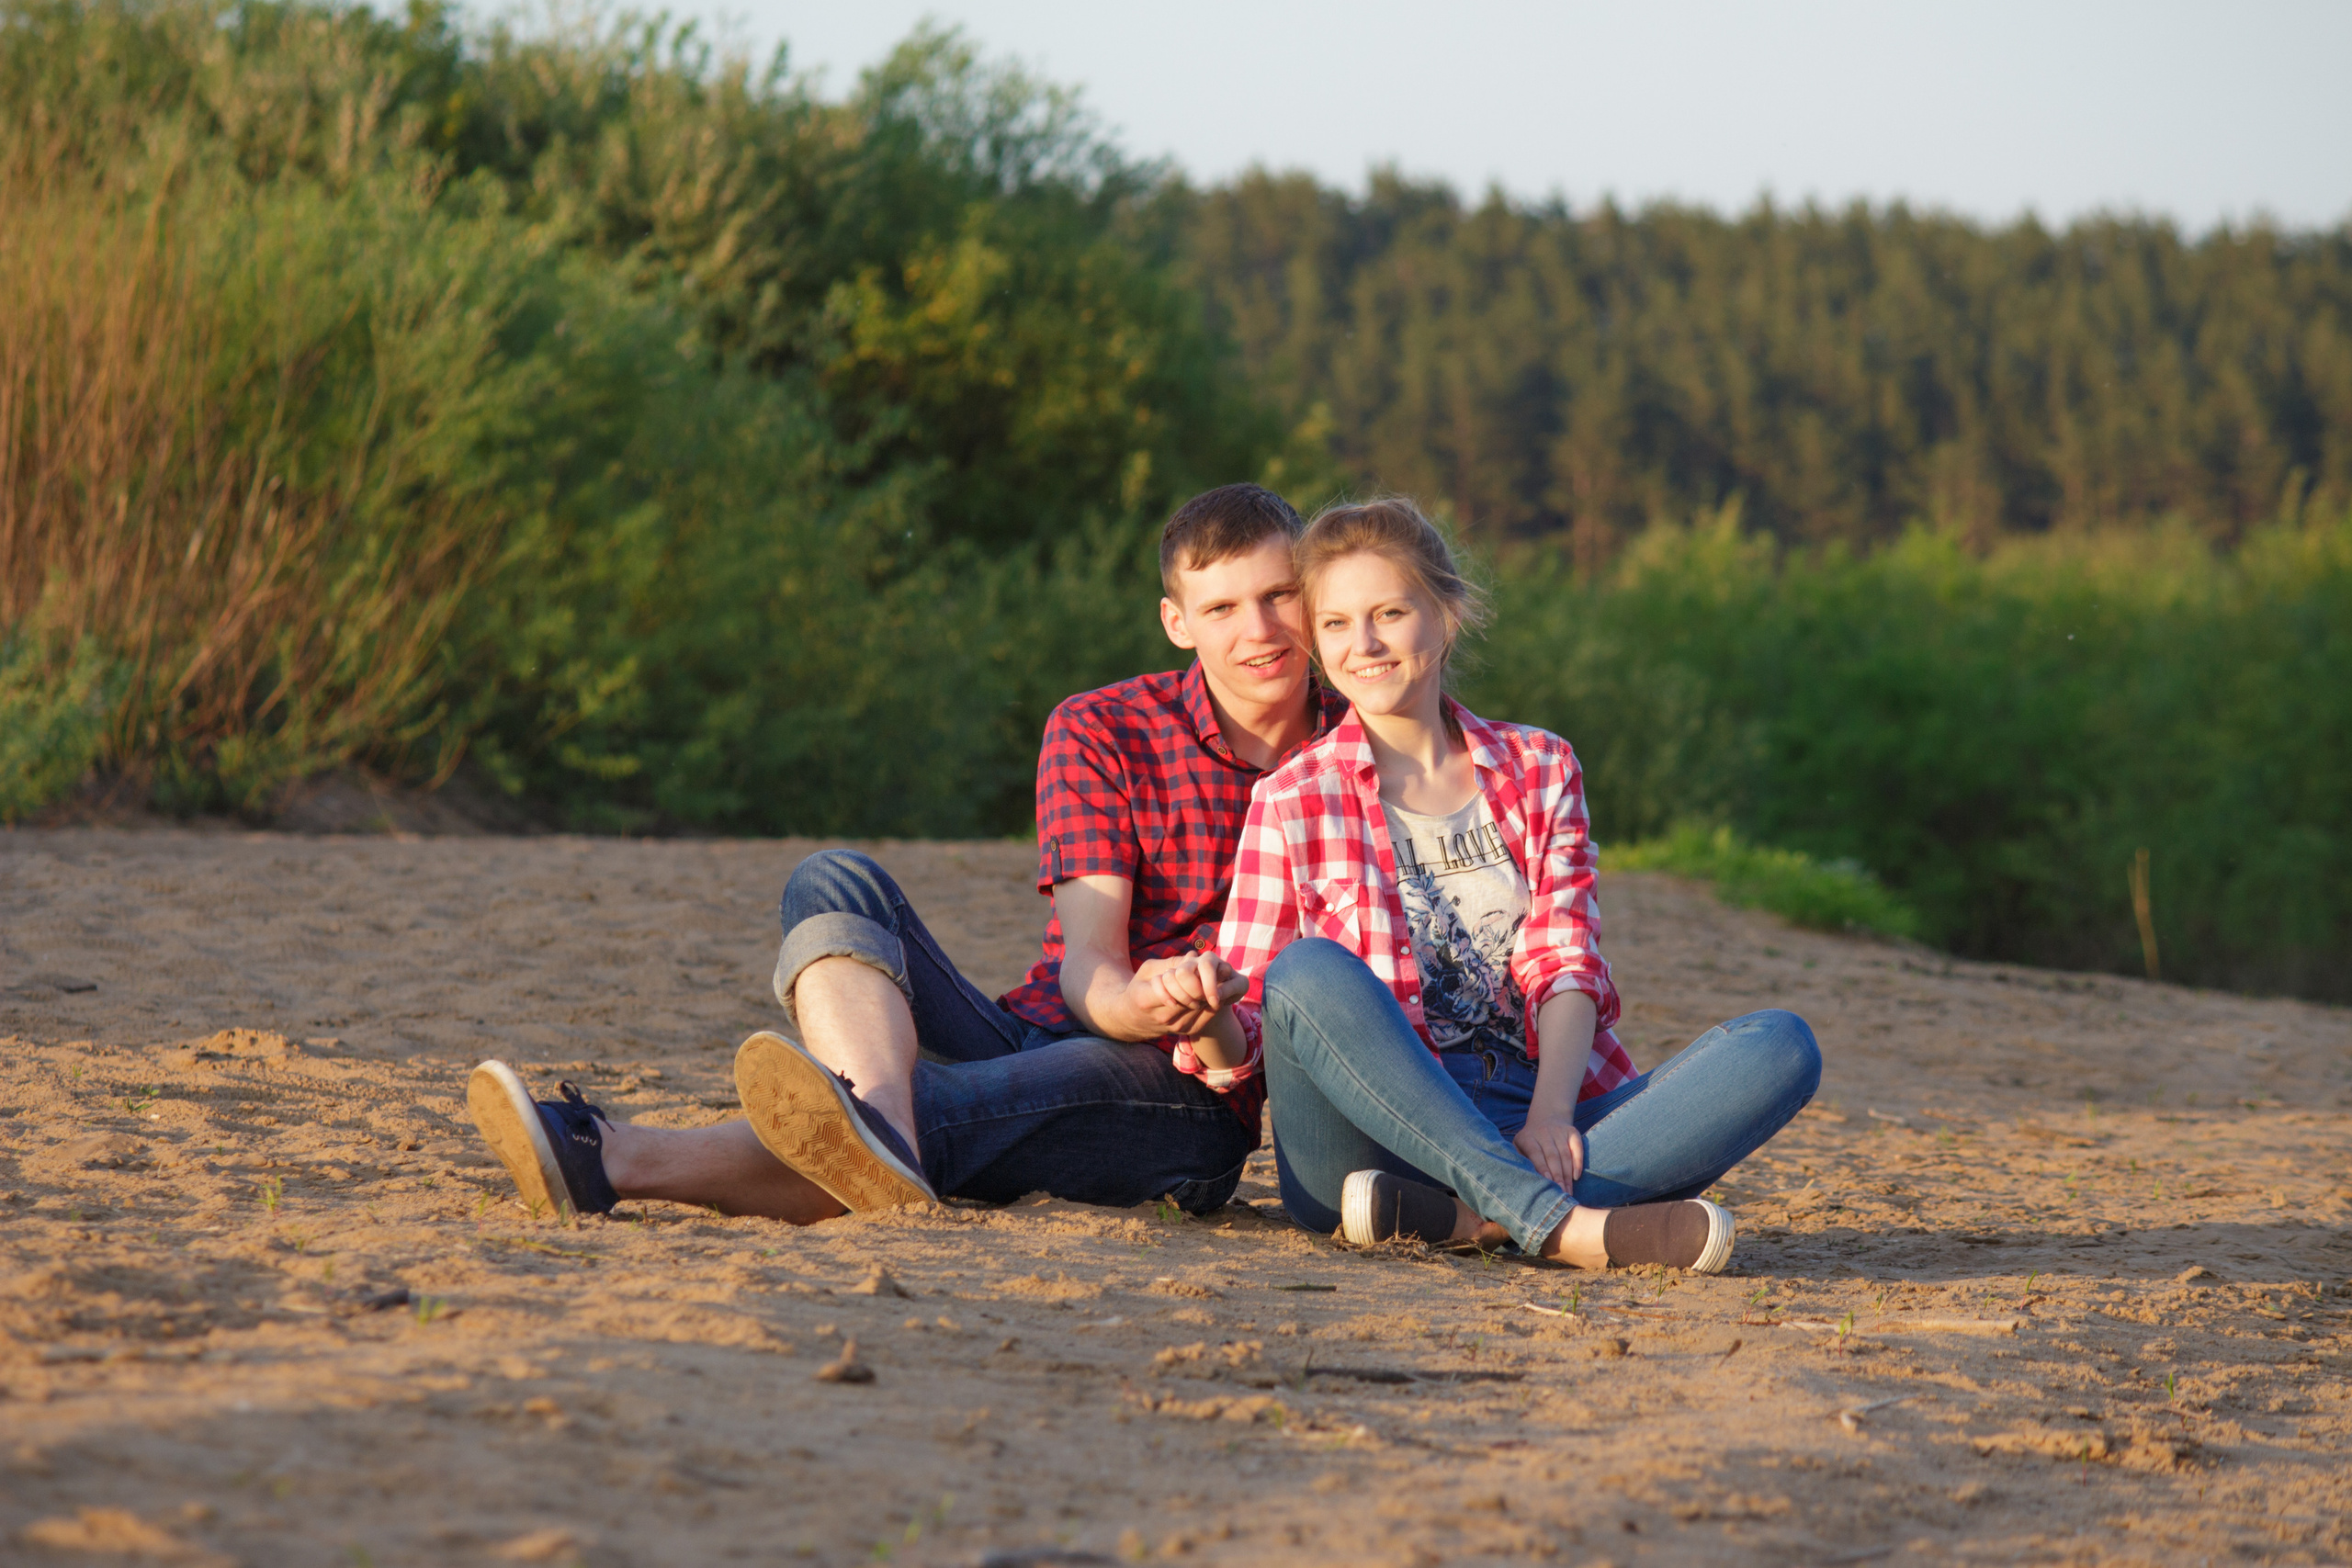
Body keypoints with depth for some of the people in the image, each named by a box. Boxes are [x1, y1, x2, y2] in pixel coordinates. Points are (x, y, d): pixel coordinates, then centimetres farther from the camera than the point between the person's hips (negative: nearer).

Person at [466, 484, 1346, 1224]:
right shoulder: (1101, 731, 8)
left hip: (1191, 1098, -2)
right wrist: (1139, 1003, -30)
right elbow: (1085, 967, -4)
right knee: (836, 886, -20)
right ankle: (875, 1133, -54)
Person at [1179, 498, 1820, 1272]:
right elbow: (1247, 1051, 3)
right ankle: (1555, 1225, -42)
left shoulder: (1539, 769, 16)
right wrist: (1209, 1027, -23)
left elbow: (1566, 969, 4)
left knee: (1781, 1047, -21)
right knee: (1309, 972, -33)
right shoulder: (1293, 801, 8)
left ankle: (1468, 1216, -36)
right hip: (1381, 1128, -3)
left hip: (1539, 1126, 3)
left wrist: (1550, 1113, -17)